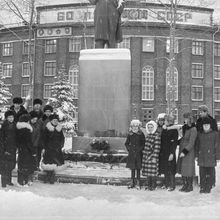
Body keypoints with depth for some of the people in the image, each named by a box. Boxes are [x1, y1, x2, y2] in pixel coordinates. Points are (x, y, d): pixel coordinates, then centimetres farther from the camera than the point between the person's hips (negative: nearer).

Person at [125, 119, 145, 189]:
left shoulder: (141, 134, -3)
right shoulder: (130, 134, 4)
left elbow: (144, 144, 1)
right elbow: (126, 143, 13)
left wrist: (140, 149, -9)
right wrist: (129, 149, 1)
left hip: (139, 154, -2)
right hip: (131, 154, 2)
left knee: (138, 168, 3)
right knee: (132, 168, 9)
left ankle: (138, 183, 11)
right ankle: (132, 182, 17)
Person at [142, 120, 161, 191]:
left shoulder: (157, 135, -11)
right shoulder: (148, 135, 12)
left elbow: (157, 147, -15)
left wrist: (154, 157, -17)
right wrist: (144, 154, 17)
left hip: (152, 156, -7)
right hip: (146, 156, 7)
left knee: (153, 171, -4)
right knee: (147, 170, 9)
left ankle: (153, 185, 8)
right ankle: (149, 184, 19)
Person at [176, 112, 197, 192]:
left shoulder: (193, 129, -17)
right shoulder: (185, 127, 7)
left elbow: (191, 143, -18)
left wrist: (185, 152, -20)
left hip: (189, 151, -8)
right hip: (182, 150, 8)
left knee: (188, 169, 1)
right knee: (182, 168, 11)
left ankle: (190, 186, 13)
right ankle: (184, 185, 22)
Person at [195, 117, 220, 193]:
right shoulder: (200, 134, 12)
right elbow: (197, 145, 17)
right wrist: (196, 155, 12)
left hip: (211, 157, -3)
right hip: (201, 157, 3)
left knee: (210, 173, 1)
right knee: (202, 173, 5)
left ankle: (208, 188, 10)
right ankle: (202, 187, 13)